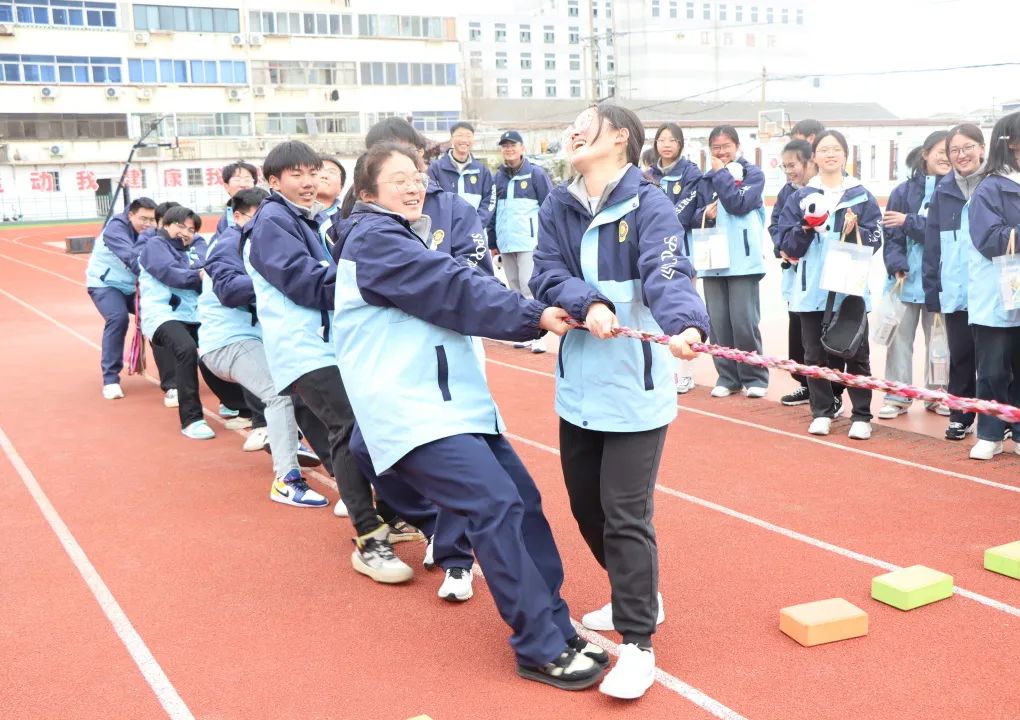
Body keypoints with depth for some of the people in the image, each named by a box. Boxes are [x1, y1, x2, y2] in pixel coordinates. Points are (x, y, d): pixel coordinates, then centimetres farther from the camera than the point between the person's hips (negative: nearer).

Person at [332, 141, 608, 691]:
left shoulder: (404, 239, 24)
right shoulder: (373, 238, -7)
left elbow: (450, 295, 16)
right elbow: (453, 291, -16)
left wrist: (533, 316, 1)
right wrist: (535, 316, -19)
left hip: (454, 399, 10)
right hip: (412, 409, -10)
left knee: (522, 500, 3)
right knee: (496, 505, -18)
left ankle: (555, 630, 10)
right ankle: (541, 650, -11)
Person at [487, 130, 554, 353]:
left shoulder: (536, 174, -2)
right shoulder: (499, 176, 12)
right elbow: (493, 211, 16)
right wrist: (492, 242, 14)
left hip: (529, 241, -5)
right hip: (505, 243, 5)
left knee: (529, 286, -12)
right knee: (515, 288, 9)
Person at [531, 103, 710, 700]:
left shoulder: (649, 206, -11)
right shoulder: (558, 208, 6)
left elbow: (668, 275, -26)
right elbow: (546, 274, -5)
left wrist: (687, 326, -46)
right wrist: (587, 304, -25)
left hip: (636, 385, -6)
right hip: (580, 383, 6)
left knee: (626, 513, -5)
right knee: (586, 505, 16)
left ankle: (639, 644, 10)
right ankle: (638, 599, 39)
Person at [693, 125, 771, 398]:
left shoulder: (752, 173, 1)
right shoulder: (706, 179, 13)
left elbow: (739, 203, -16)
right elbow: (694, 216, 12)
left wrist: (721, 173, -7)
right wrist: (705, 214, -11)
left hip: (742, 259, -4)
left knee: (744, 321, -5)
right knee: (718, 321, 5)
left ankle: (754, 378, 7)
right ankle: (727, 376, 14)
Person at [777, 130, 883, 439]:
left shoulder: (862, 197, 3)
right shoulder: (800, 197, 6)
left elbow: (875, 242, 0)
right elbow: (787, 244, 2)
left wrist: (855, 231, -18)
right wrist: (805, 229, -15)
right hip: (812, 288, 1)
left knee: (856, 353, 3)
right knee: (815, 354, 7)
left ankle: (861, 416, 11)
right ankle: (822, 412, 18)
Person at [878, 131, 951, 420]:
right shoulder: (904, 191, 4)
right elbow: (891, 235, 1)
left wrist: (909, 222, -12)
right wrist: (897, 268, -12)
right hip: (905, 277, 1)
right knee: (900, 338, 2)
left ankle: (937, 394, 21)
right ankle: (896, 396, 10)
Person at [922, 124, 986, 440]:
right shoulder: (943, 192, 7)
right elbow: (932, 245, 6)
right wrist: (932, 290, 0)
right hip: (954, 292, 2)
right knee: (960, 357, 10)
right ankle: (960, 417, 20)